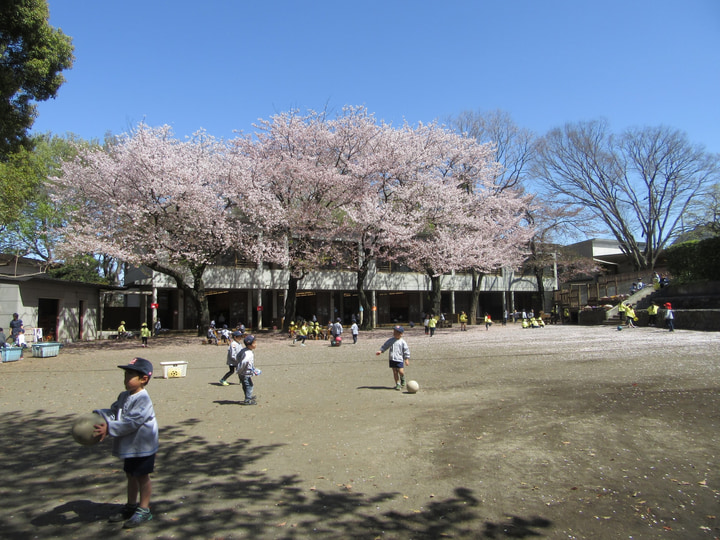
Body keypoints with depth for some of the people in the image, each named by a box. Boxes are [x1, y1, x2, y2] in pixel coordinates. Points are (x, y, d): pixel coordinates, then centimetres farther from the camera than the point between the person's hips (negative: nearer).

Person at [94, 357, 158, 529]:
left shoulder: (143, 399, -23)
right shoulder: (124, 396, 7)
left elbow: (131, 423, -28)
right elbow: (113, 412, 11)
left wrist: (109, 428, -29)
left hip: (142, 446, -9)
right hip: (129, 446, 9)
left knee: (142, 476, 3)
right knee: (130, 475, 20)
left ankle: (144, 510, 17)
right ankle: (131, 506, 37)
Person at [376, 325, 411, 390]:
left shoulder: (402, 342, -4)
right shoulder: (391, 340, 6)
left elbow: (406, 350, 0)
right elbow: (385, 346, 15)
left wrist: (406, 359, -1)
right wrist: (381, 351, 4)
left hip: (399, 359, -3)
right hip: (392, 359, 3)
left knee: (401, 371, -11)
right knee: (395, 372, 4)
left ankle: (402, 378, 22)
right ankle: (397, 384, 14)